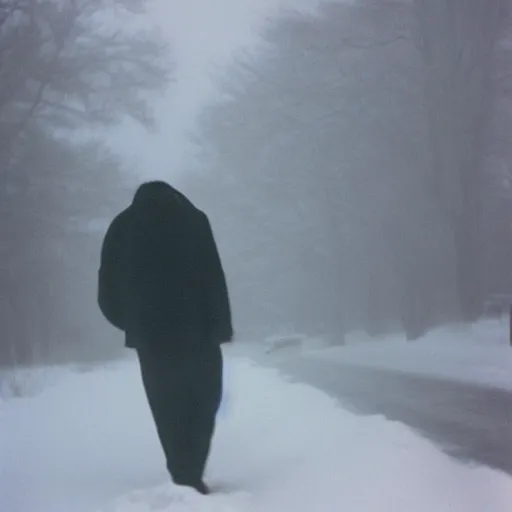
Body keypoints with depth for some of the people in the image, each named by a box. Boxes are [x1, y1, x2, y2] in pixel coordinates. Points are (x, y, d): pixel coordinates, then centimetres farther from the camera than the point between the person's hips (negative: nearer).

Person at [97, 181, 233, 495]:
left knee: (168, 409, 12)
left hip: (150, 335, 2)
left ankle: (184, 478, 9)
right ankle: (191, 478, -1)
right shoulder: (192, 219, 2)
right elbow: (213, 278, -7)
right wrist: (221, 326, -3)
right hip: (196, 330, -2)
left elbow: (109, 292, 7)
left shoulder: (122, 227, 10)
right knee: (202, 402, 10)